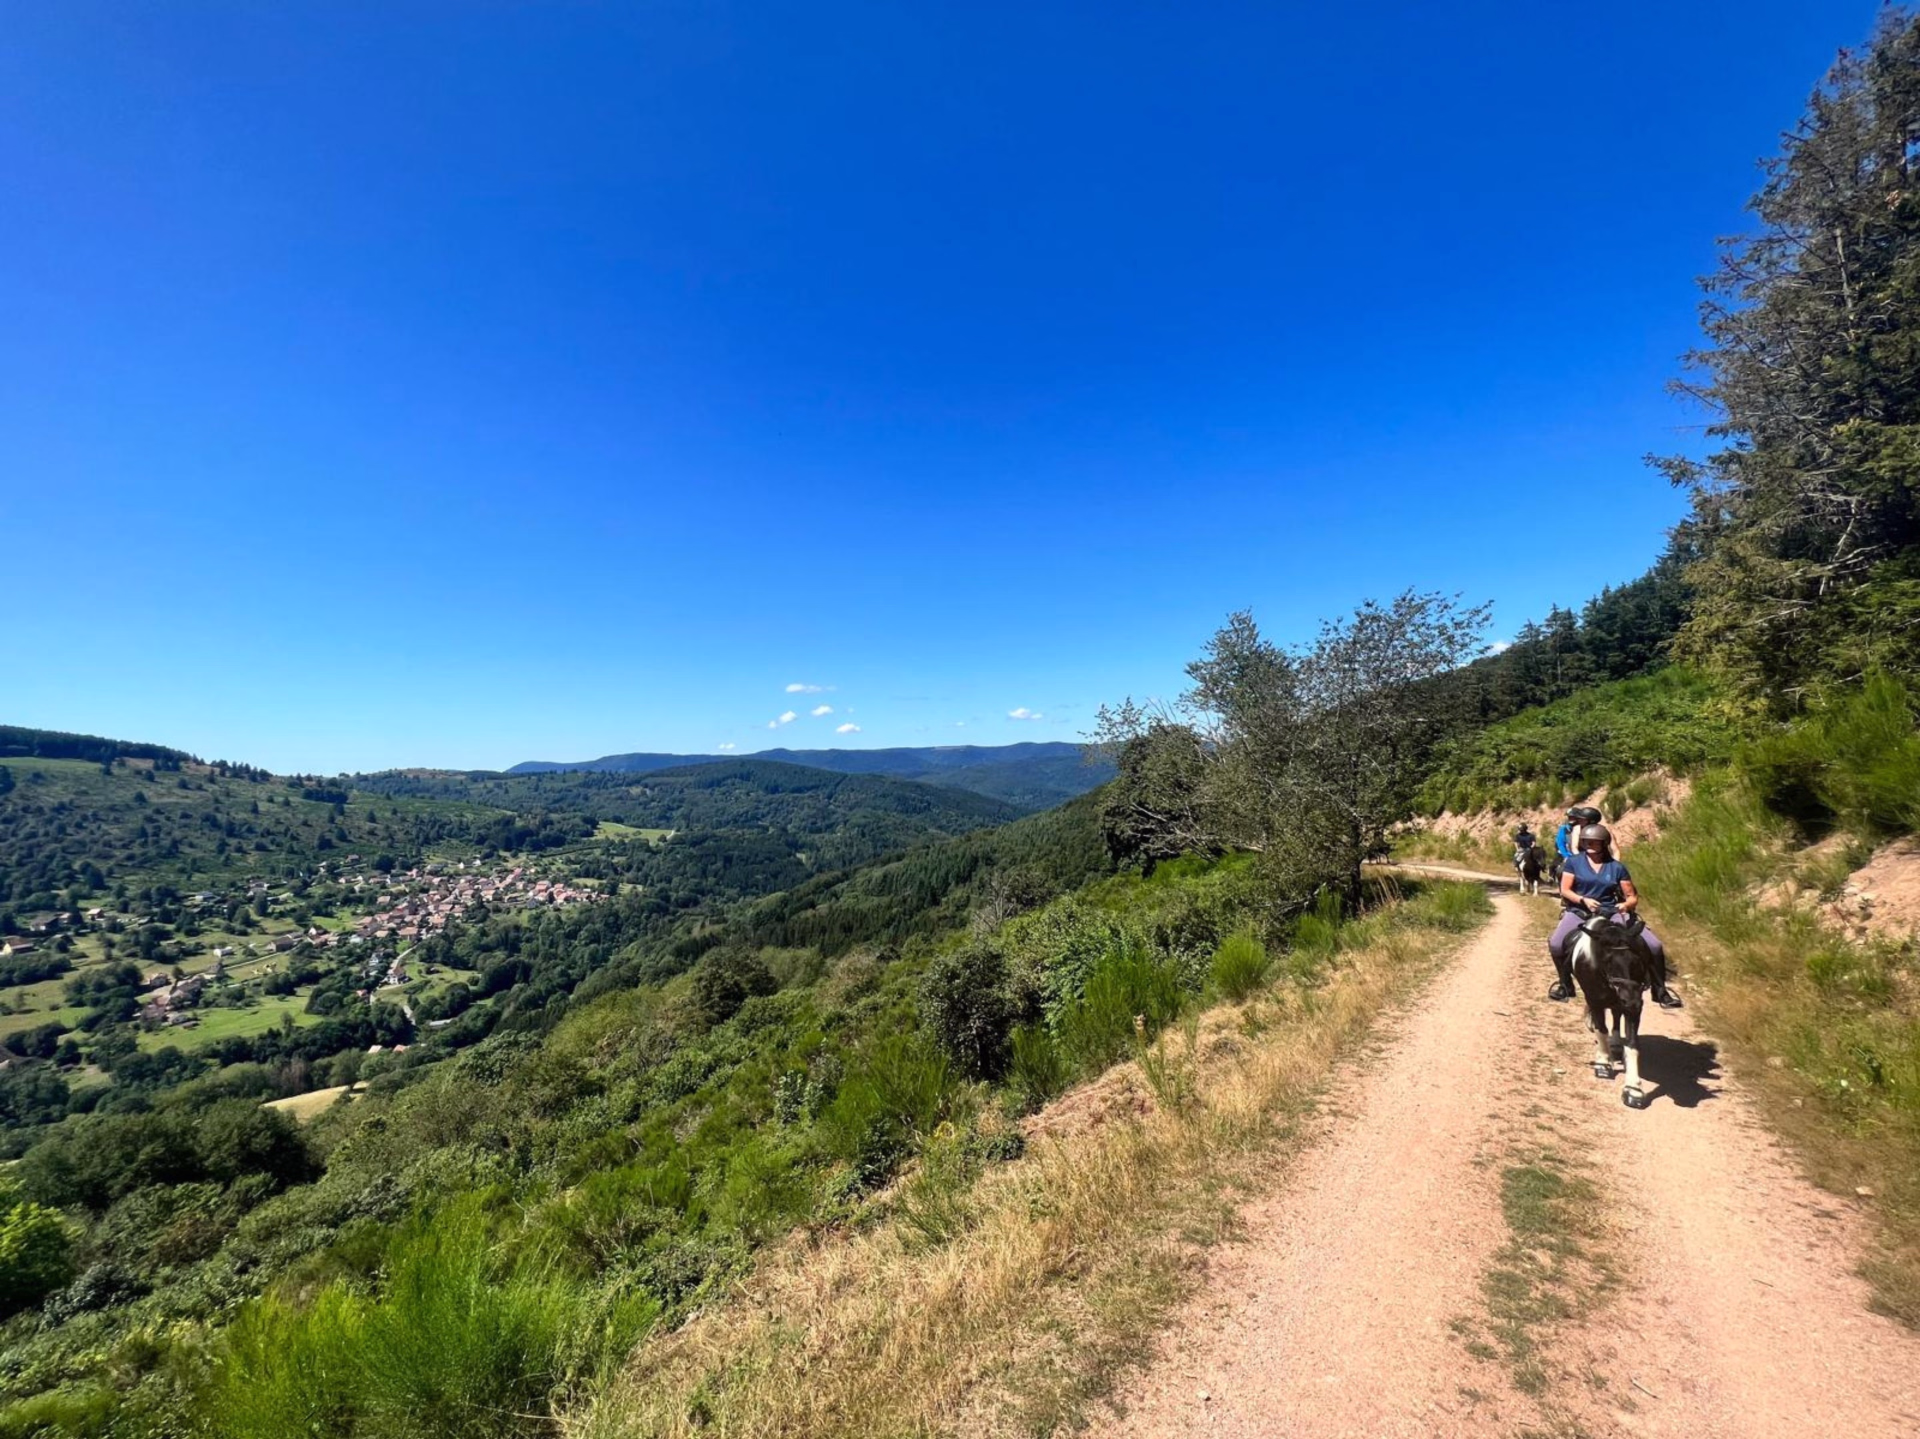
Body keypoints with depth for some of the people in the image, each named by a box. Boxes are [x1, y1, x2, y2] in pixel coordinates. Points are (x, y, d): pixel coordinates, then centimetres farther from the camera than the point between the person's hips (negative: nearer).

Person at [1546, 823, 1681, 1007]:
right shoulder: (1574, 861, 3)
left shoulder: (1617, 867, 7)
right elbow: (1565, 890, -1)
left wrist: (1626, 905, -12)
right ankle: (1565, 984, -4)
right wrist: (1583, 900, -19)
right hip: (1580, 911, -2)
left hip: (1612, 913, 2)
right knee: (1555, 945, -29)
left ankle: (1660, 990, 11)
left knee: (1654, 945, -12)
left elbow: (1632, 896, 10)